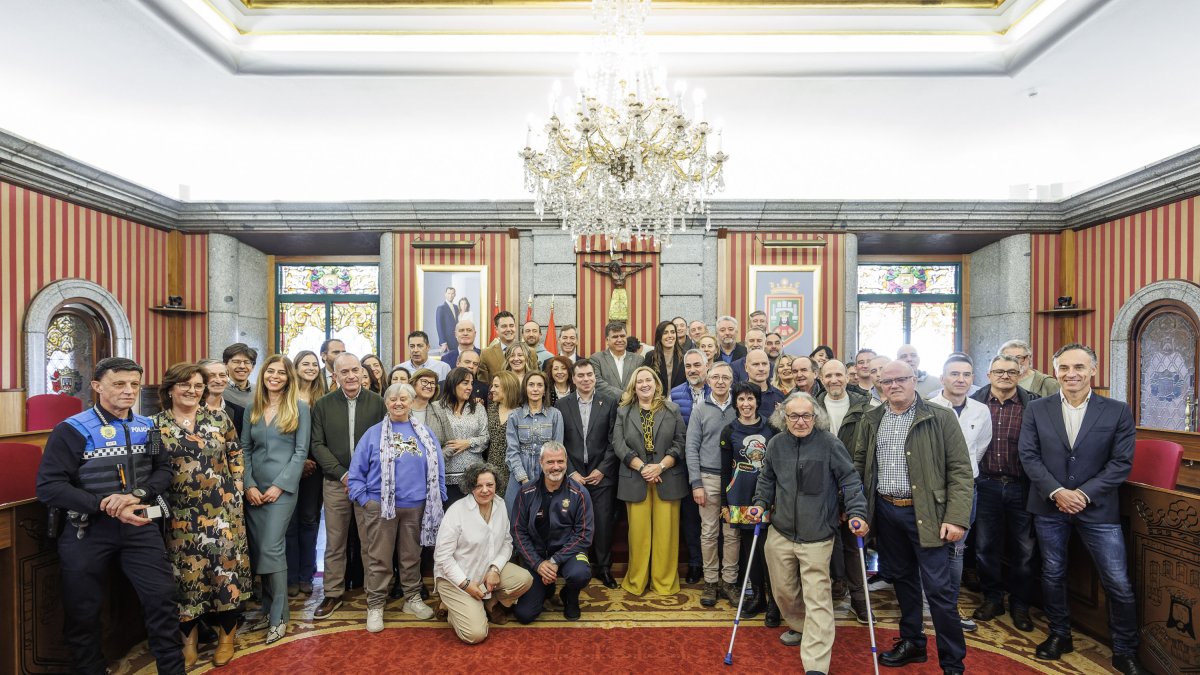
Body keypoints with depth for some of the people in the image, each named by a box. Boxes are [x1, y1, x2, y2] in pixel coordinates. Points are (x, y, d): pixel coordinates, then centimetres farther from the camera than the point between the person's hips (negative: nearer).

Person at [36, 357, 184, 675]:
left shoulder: (147, 427, 4)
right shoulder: (72, 430, -10)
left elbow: (165, 470, 3)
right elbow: (49, 487, -15)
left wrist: (138, 495, -16)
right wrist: (106, 507, -22)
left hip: (140, 526, 3)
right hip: (87, 530, -2)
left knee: (162, 598, 4)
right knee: (83, 611, 12)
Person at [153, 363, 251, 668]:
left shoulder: (219, 419, 3)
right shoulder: (156, 424, 1)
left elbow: (236, 457, 7)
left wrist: (236, 491, 1)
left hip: (222, 510, 0)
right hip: (180, 515, 0)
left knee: (225, 568, 4)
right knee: (185, 574, 7)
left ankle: (227, 635, 21)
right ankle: (188, 639, 25)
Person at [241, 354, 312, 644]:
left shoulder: (299, 408, -3)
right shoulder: (253, 408, 10)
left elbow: (301, 451, -6)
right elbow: (245, 449, 9)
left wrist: (279, 486, -12)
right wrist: (248, 485, -3)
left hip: (283, 487, -5)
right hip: (254, 489, 5)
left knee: (272, 548, -9)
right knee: (257, 549, 8)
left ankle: (278, 616, 2)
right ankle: (267, 606, 23)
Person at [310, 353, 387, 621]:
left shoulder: (377, 402, 0)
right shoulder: (323, 404, 2)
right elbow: (317, 445, 0)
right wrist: (343, 474, -10)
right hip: (336, 483, 1)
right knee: (335, 543, 9)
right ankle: (333, 594, 23)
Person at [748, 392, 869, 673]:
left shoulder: (830, 444, -9)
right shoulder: (776, 444, 3)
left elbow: (850, 480, -5)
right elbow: (767, 479, 16)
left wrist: (857, 513, -13)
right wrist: (760, 504, 4)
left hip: (817, 536, -4)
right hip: (780, 532, 5)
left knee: (817, 600, -5)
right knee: (783, 590, 18)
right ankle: (799, 628, 45)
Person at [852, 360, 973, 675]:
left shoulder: (940, 418, -5)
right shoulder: (870, 420, 7)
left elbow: (960, 470, -8)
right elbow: (859, 464, 12)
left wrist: (956, 517, -15)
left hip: (925, 512, -4)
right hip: (885, 511, 4)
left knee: (939, 588, 0)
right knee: (901, 578, 17)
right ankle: (912, 642, 34)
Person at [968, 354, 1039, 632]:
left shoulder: (1033, 405, -4)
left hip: (1021, 487, -1)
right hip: (986, 485, 1)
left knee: (1023, 549, 10)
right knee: (985, 546, 10)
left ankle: (1020, 605, 28)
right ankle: (992, 599, 28)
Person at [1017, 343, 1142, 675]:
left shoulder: (1118, 411, -2)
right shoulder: (1037, 409, 0)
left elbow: (1121, 462, -6)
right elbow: (1028, 456, -3)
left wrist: (1084, 494, -14)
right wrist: (1056, 492, -14)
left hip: (1097, 508, -1)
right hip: (1049, 507, 1)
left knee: (1118, 584, 4)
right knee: (1053, 575, 14)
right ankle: (1060, 635, 32)